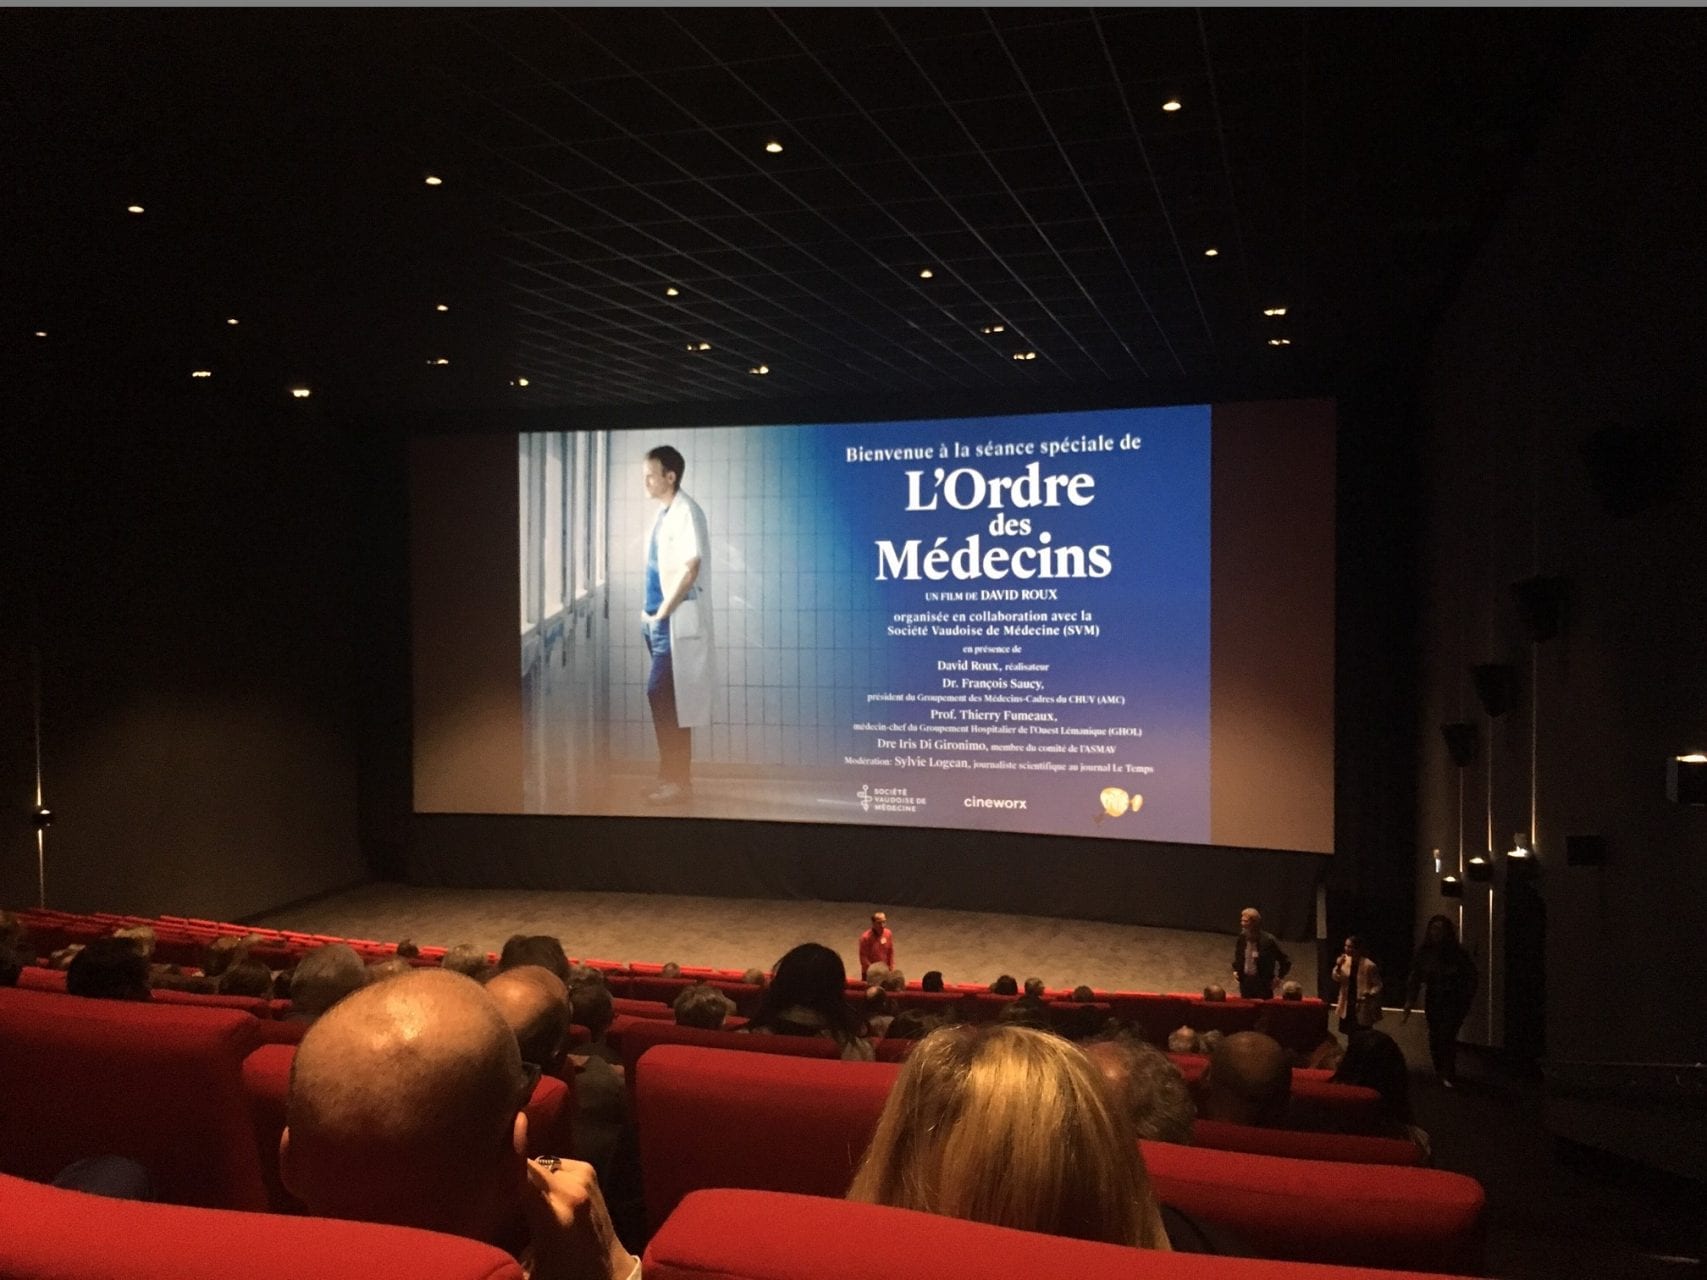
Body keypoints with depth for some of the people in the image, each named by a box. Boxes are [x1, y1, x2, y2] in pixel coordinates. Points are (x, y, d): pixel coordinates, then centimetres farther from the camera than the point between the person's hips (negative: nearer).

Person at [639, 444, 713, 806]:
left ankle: (677, 781, -4)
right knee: (670, 698, 11)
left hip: (677, 620, -9)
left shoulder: (686, 511, -12)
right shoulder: (664, 513, 15)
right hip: (659, 620, 9)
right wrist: (651, 613, 12)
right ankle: (676, 777, 17)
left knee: (661, 694, -11)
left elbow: (691, 567, -20)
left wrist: (663, 611, -15)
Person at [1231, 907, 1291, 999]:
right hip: (1245, 982, 5)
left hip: (1263, 984, -4)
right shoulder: (1242, 938, -2)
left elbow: (1286, 961, -7)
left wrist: (1278, 977, -10)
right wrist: (1235, 970, 5)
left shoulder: (1268, 941, -17)